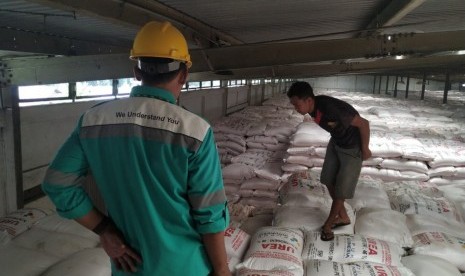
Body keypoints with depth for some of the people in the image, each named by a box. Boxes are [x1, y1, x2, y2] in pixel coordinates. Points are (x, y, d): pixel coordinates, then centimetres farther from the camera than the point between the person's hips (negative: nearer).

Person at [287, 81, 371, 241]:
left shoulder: (331, 108, -38)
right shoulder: (312, 107, -15)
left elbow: (363, 123, -27)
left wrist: (365, 149, -14)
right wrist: (335, 138, 16)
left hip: (352, 147, -8)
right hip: (336, 142, 8)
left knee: (342, 189, 2)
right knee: (329, 180, 13)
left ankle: (328, 224, 22)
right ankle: (343, 217, 33)